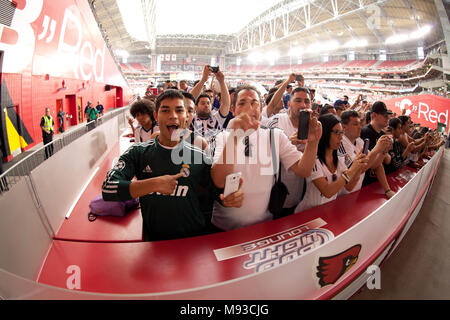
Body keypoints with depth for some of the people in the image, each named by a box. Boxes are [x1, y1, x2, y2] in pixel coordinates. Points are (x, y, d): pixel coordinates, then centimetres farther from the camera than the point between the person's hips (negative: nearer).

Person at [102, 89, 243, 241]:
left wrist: (233, 198, -16)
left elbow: (220, 192, 7)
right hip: (154, 239, -1)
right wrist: (155, 184, -20)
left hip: (194, 237, 2)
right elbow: (108, 189, -11)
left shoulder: (198, 156, 1)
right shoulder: (138, 152, 0)